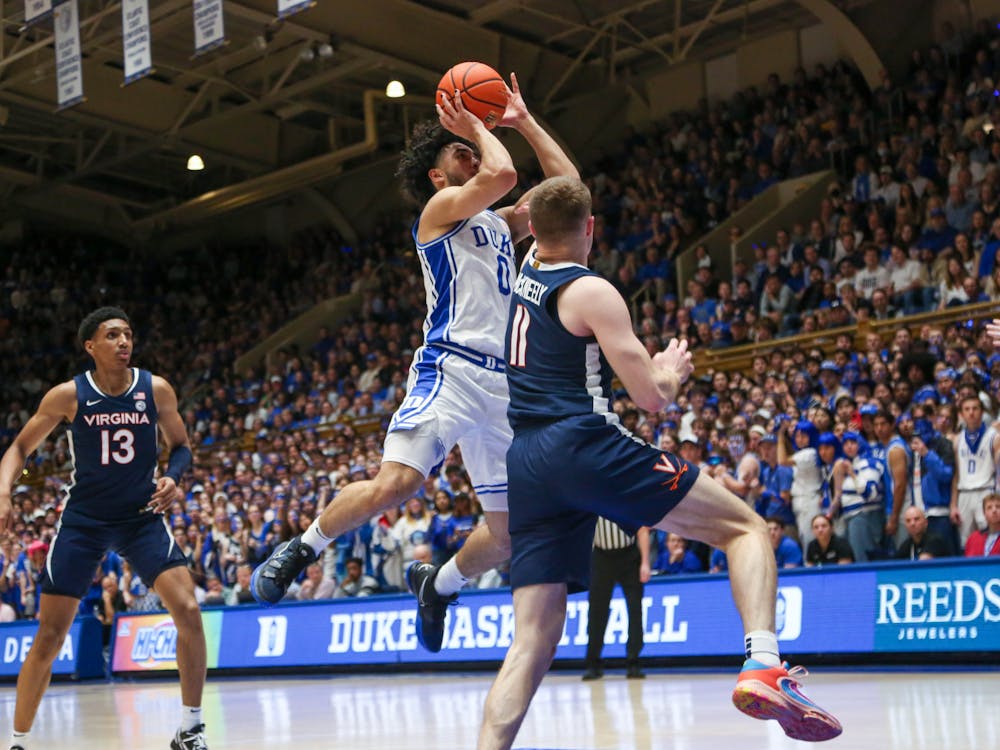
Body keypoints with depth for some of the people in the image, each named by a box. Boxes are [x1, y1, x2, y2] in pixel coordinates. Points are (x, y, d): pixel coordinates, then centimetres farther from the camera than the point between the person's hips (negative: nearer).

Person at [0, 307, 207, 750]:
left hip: (142, 516, 1)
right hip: (84, 519, -1)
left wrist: (172, 477, -13)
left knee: (188, 611, -17)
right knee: (49, 637, -2)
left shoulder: (156, 390, -5)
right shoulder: (68, 395, -9)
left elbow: (180, 446, 9)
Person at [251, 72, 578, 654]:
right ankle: (302, 549, -4)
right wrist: (480, 129, 2)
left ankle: (439, 585, 30)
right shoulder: (442, 207, 3)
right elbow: (502, 174, -16)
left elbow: (567, 185, 25)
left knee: (511, 531, 4)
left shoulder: (497, 223, 24)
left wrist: (523, 121, 22)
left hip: (502, 383, 7)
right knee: (396, 482, -26)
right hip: (450, 369, -7)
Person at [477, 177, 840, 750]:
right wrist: (673, 370, 15)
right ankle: (764, 669, -23)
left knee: (534, 639, 6)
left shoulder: (526, 274, 18)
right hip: (586, 445, -7)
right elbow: (651, 397, -5)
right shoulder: (592, 292, -3)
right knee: (747, 527, 0)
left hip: (527, 465, 7)